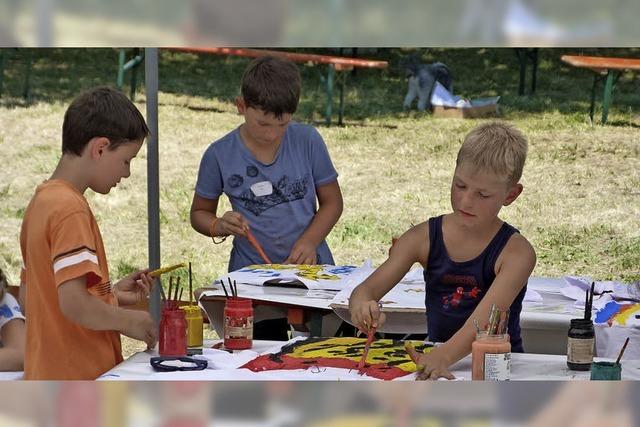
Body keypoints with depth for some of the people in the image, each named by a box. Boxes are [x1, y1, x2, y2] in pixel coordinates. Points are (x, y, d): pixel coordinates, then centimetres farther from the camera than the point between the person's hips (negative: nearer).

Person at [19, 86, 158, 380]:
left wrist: (111, 296, 13)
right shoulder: (71, 209, -17)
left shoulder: (42, 200, 12)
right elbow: (74, 304, -25)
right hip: (79, 380, -9)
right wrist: (127, 319, -8)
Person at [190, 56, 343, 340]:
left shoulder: (308, 141, -2)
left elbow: (332, 202, 6)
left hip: (311, 268, 1)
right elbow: (199, 213, 9)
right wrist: (219, 226, -13)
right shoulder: (220, 155, -4)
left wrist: (310, 241, -11)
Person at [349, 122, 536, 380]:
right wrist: (362, 308, -30)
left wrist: (443, 357, -45)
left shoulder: (515, 251, -12)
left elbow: (485, 319, -26)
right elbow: (367, 289, -4)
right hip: (434, 357, 3)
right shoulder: (423, 238, -1)